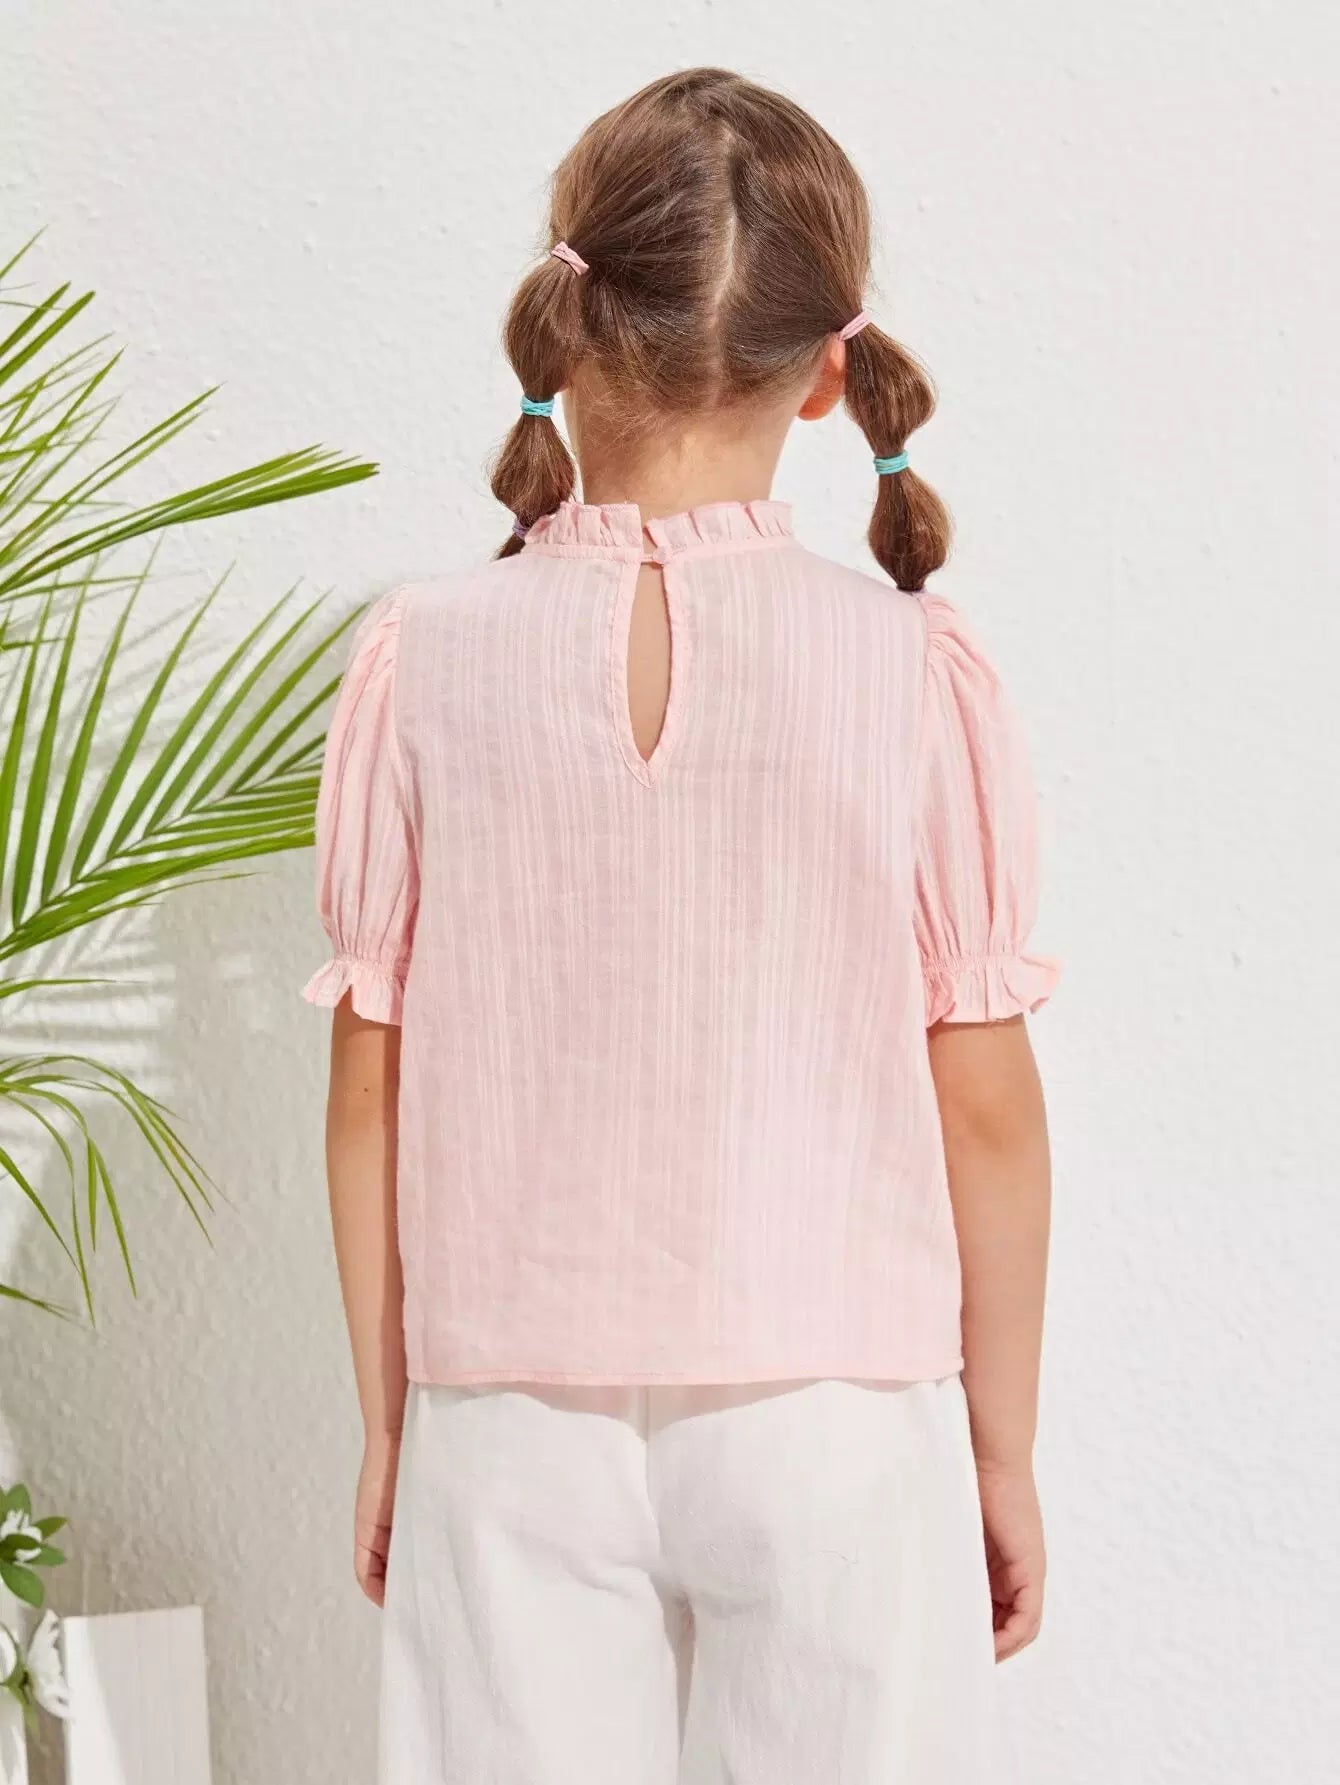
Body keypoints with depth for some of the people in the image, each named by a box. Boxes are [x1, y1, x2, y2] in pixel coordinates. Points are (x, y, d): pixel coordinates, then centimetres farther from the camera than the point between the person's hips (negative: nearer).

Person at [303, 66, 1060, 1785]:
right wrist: (1003, 1448, 7)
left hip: (515, 1421, 1)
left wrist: (387, 1427, 10)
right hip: (834, 1410, -1)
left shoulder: (424, 659, -8)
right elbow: (985, 1107, -6)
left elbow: (374, 1084, -2)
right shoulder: (916, 672, -10)